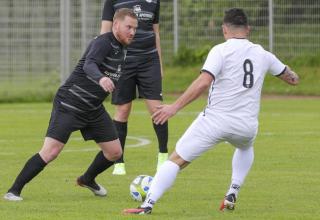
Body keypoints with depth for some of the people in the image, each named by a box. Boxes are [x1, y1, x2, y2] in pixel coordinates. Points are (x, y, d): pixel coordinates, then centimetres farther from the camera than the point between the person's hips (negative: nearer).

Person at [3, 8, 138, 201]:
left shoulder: (121, 49, 8)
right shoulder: (104, 42, -20)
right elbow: (89, 65, -40)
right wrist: (100, 79, -57)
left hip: (93, 109, 9)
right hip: (70, 104, -9)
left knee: (115, 152, 8)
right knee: (51, 151, -17)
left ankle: (88, 179, 36)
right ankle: (14, 191, -7)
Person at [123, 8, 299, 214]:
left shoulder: (220, 51, -6)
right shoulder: (262, 54, 10)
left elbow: (203, 83, -20)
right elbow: (287, 74, 29)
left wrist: (175, 107, -18)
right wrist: (293, 77, 53)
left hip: (215, 120, -4)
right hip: (247, 126, 4)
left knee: (176, 160, 1)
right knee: (246, 147, 40)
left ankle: (147, 205, -13)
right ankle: (232, 195, 26)